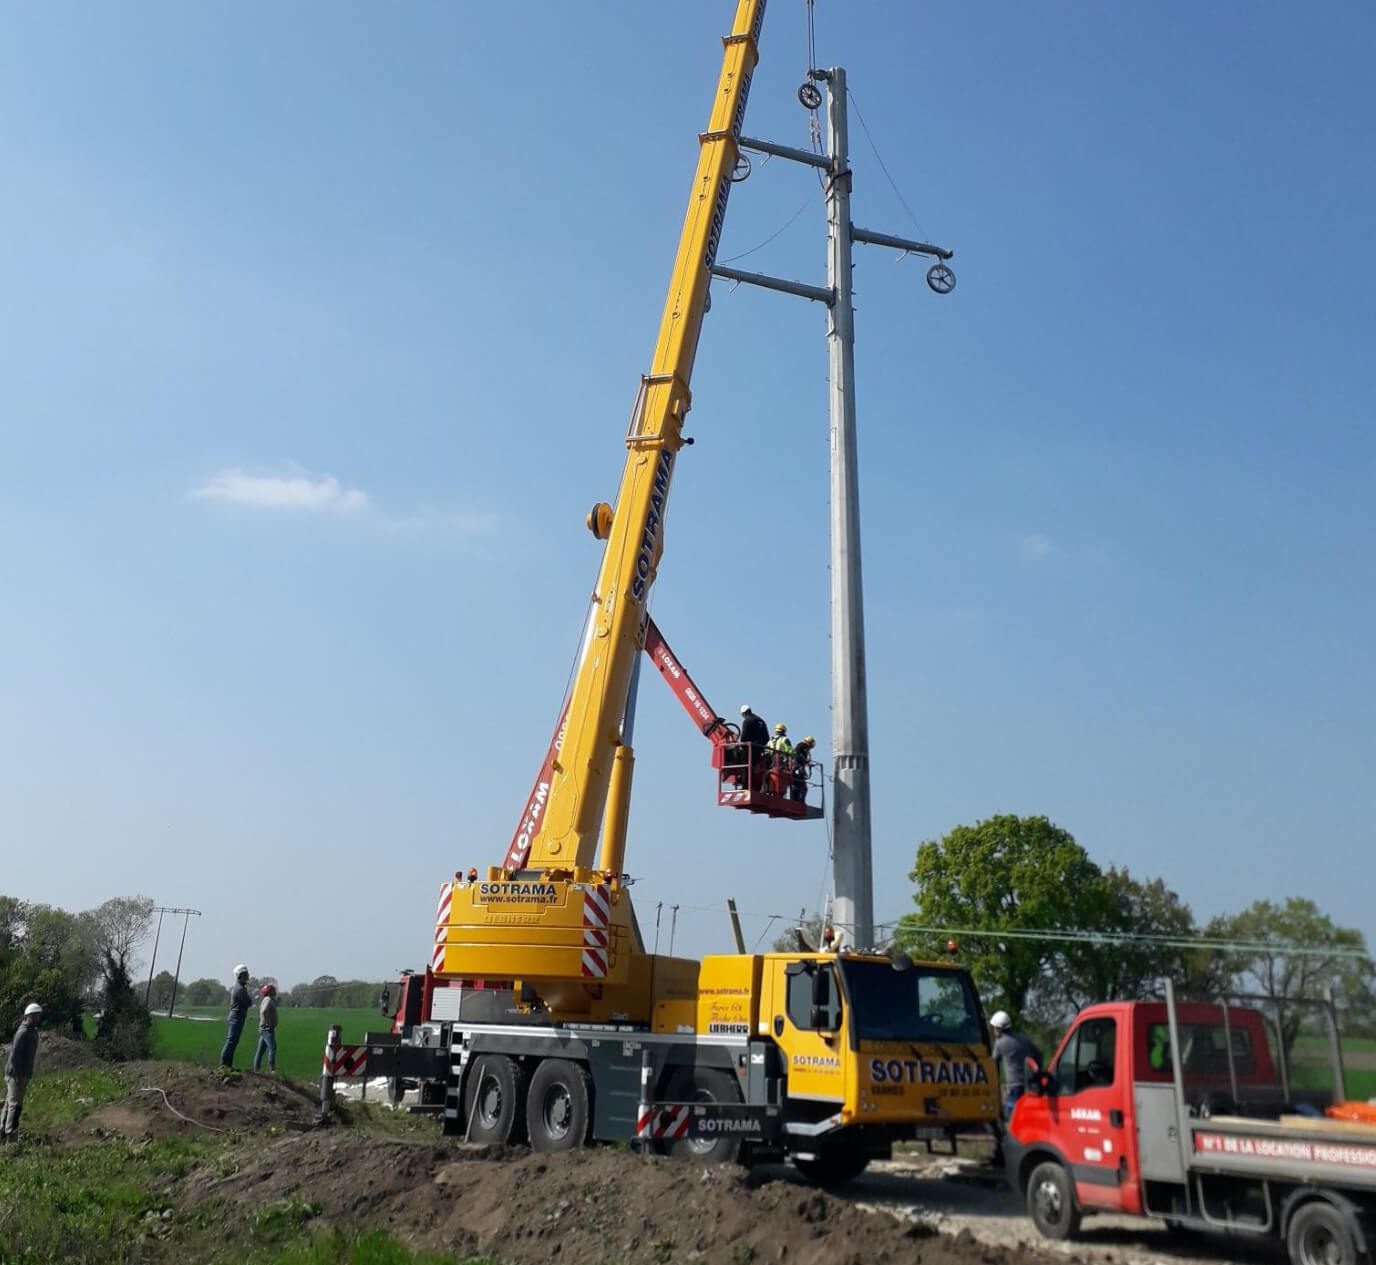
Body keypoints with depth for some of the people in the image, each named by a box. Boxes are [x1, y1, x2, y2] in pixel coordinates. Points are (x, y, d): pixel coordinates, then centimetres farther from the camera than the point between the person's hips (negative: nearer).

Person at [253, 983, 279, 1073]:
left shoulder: (271, 1000, 17)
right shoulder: (268, 999, -13)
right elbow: (264, 1011, -29)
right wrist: (268, 1023, -22)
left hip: (264, 1029, 10)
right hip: (268, 1029, -10)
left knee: (261, 1049, 12)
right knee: (272, 1048, -13)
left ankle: (256, 1068, 16)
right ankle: (272, 1069, -15)